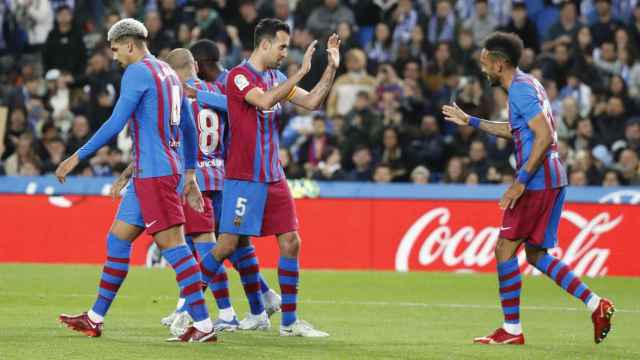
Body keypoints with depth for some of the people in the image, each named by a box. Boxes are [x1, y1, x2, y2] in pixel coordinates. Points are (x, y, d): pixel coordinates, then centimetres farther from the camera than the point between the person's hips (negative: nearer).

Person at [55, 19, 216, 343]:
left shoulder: (137, 72, -10)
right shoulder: (169, 73, 18)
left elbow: (116, 123, -15)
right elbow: (188, 128, 21)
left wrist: (78, 157, -11)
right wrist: (190, 174, 26)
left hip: (153, 173, -10)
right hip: (154, 172, 10)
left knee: (172, 245, -11)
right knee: (117, 240, 14)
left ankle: (203, 326, -14)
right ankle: (95, 319, 19)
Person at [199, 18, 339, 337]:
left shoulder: (276, 78, 13)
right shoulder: (239, 76, -10)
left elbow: (312, 102, 12)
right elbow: (264, 100, -26)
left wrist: (331, 67, 3)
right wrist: (301, 72, -24)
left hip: (273, 177, 7)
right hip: (243, 178, -7)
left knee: (291, 243, 0)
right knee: (228, 244, -7)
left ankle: (289, 321, 5)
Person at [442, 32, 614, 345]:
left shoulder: (521, 89, -14)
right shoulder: (526, 85, 18)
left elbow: (544, 136, -22)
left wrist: (521, 182, -24)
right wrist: (470, 121, 36)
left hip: (537, 181, -10)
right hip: (552, 180, 10)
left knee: (505, 249, -5)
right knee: (536, 255, 14)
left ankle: (512, 330, -4)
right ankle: (595, 304, 7)